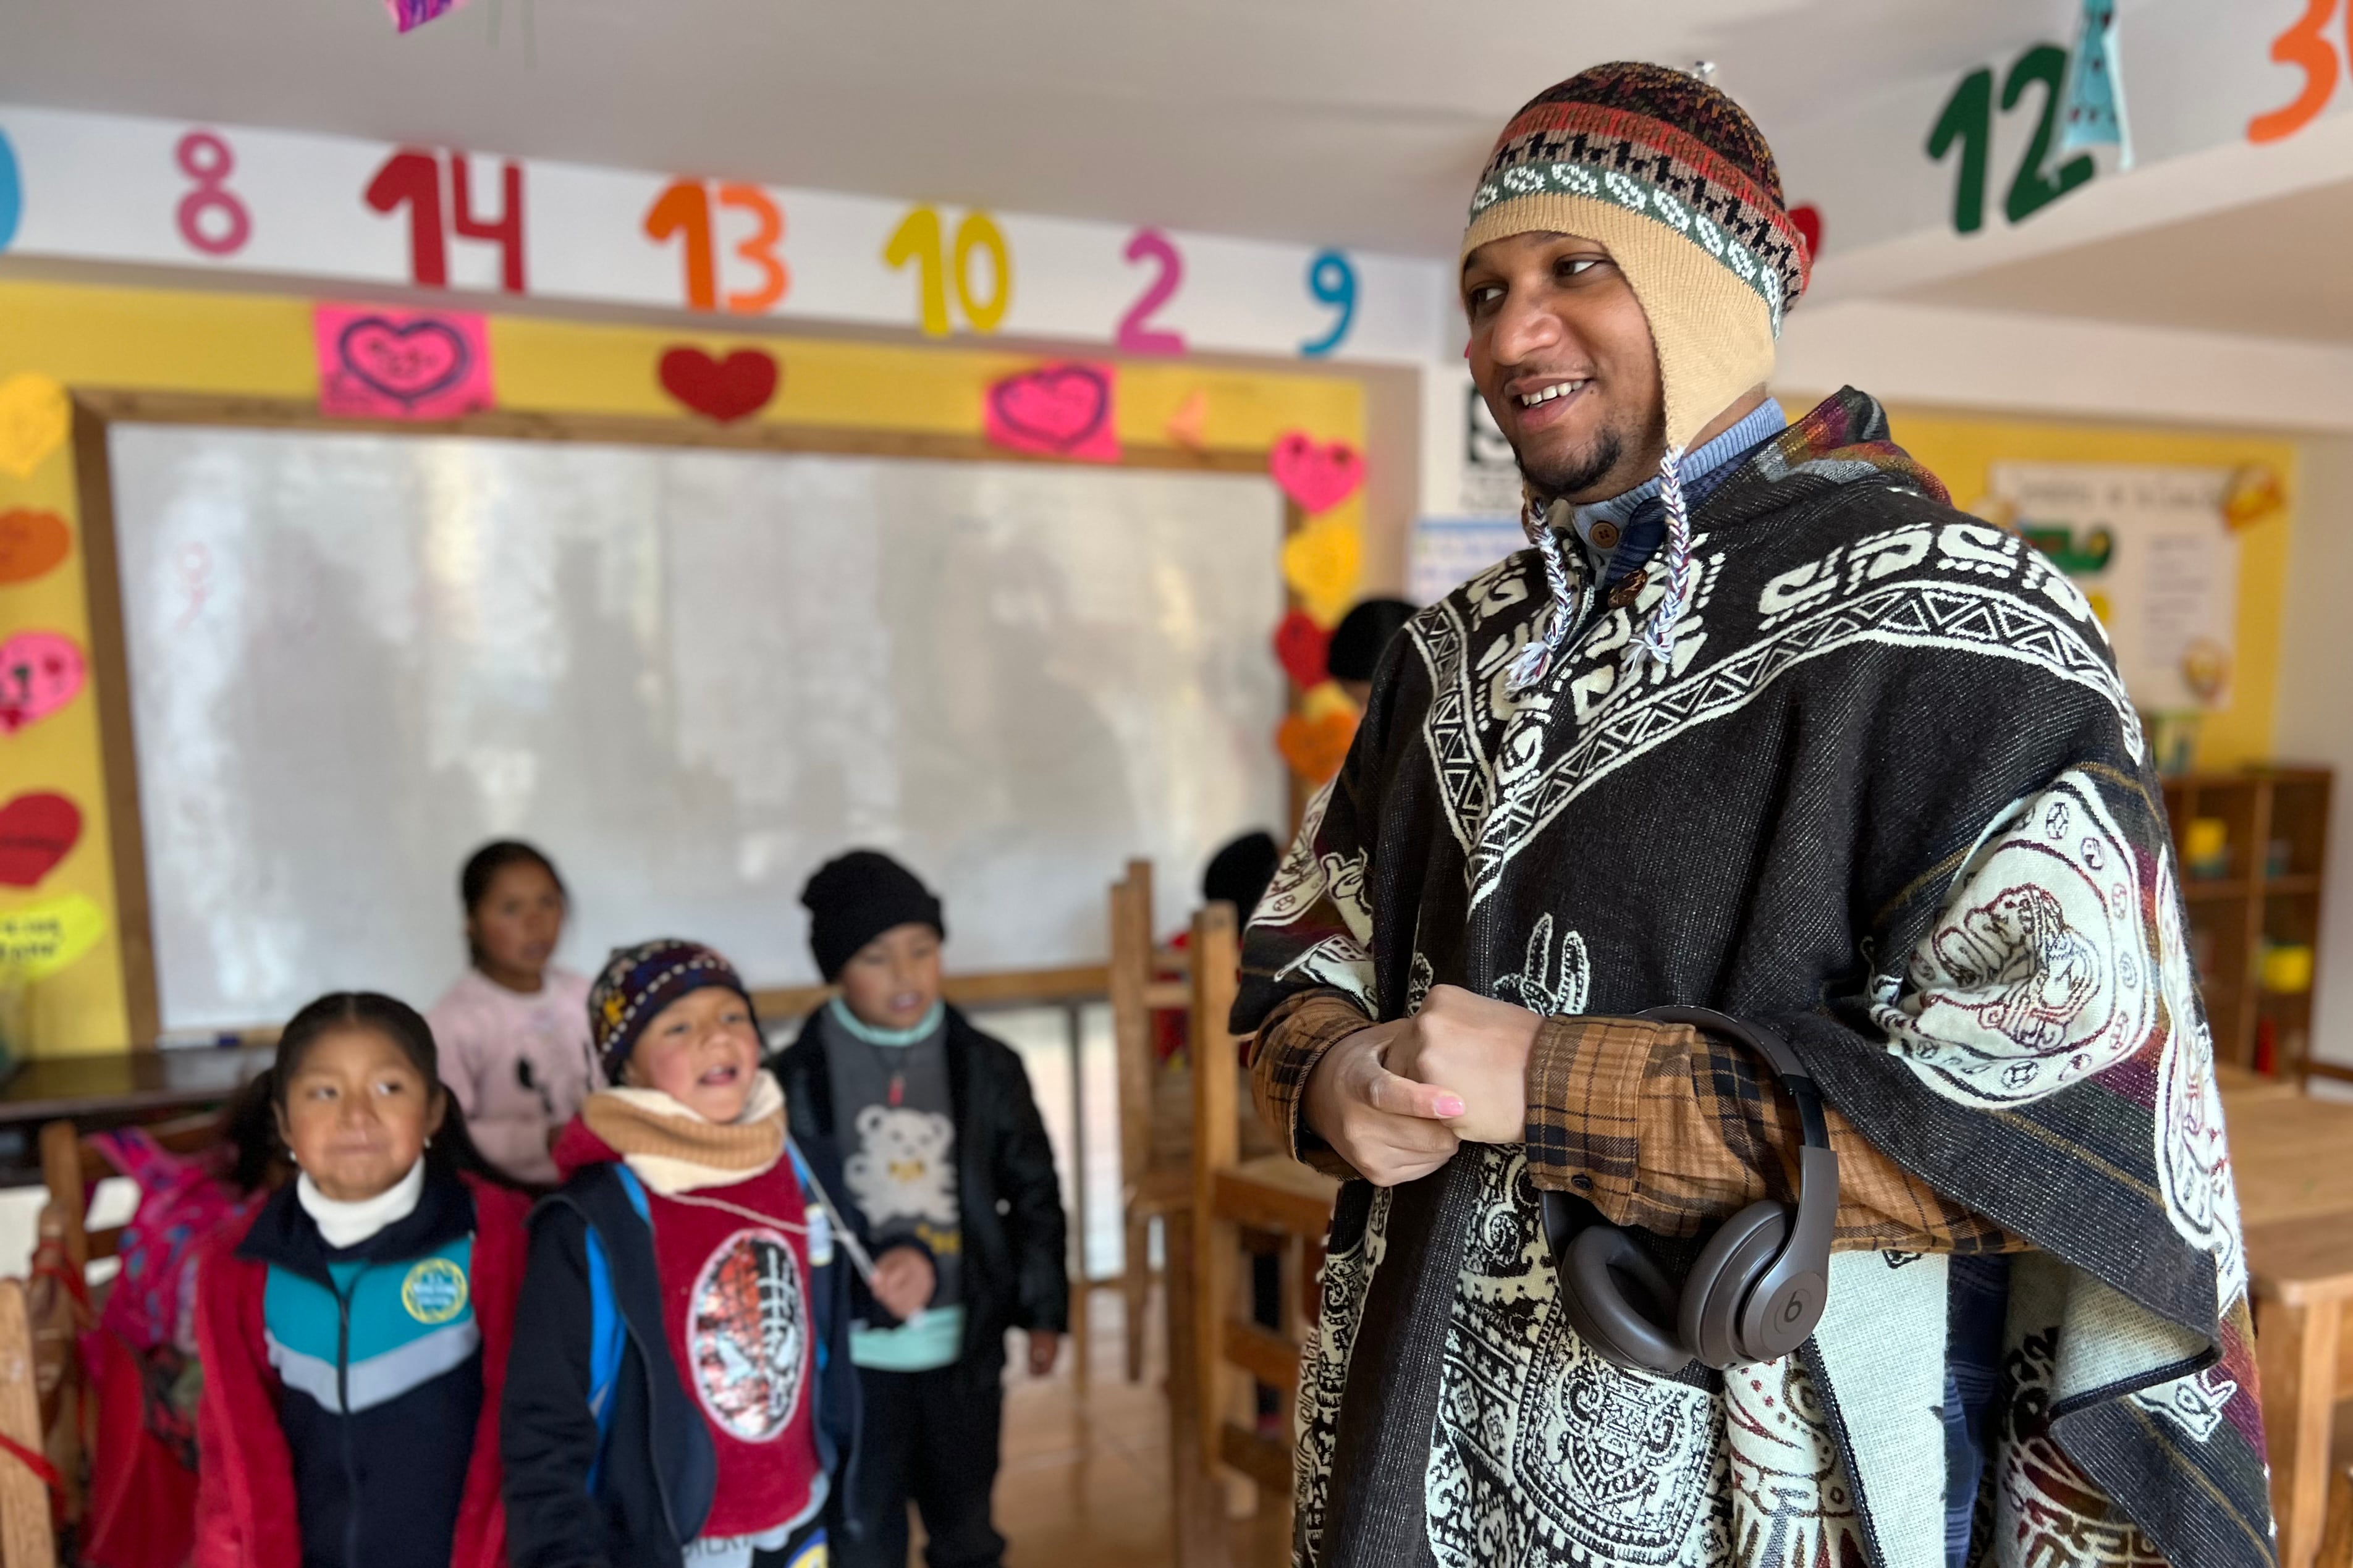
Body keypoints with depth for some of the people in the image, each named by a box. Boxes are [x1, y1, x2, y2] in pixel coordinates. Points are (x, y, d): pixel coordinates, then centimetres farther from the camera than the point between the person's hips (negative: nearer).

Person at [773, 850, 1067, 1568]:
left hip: (963, 1346, 2)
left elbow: (1034, 1194, 5)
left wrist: (1043, 1312, 4)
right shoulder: (798, 1077, -10)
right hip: (850, 1353, -2)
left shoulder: (987, 1067, -3)